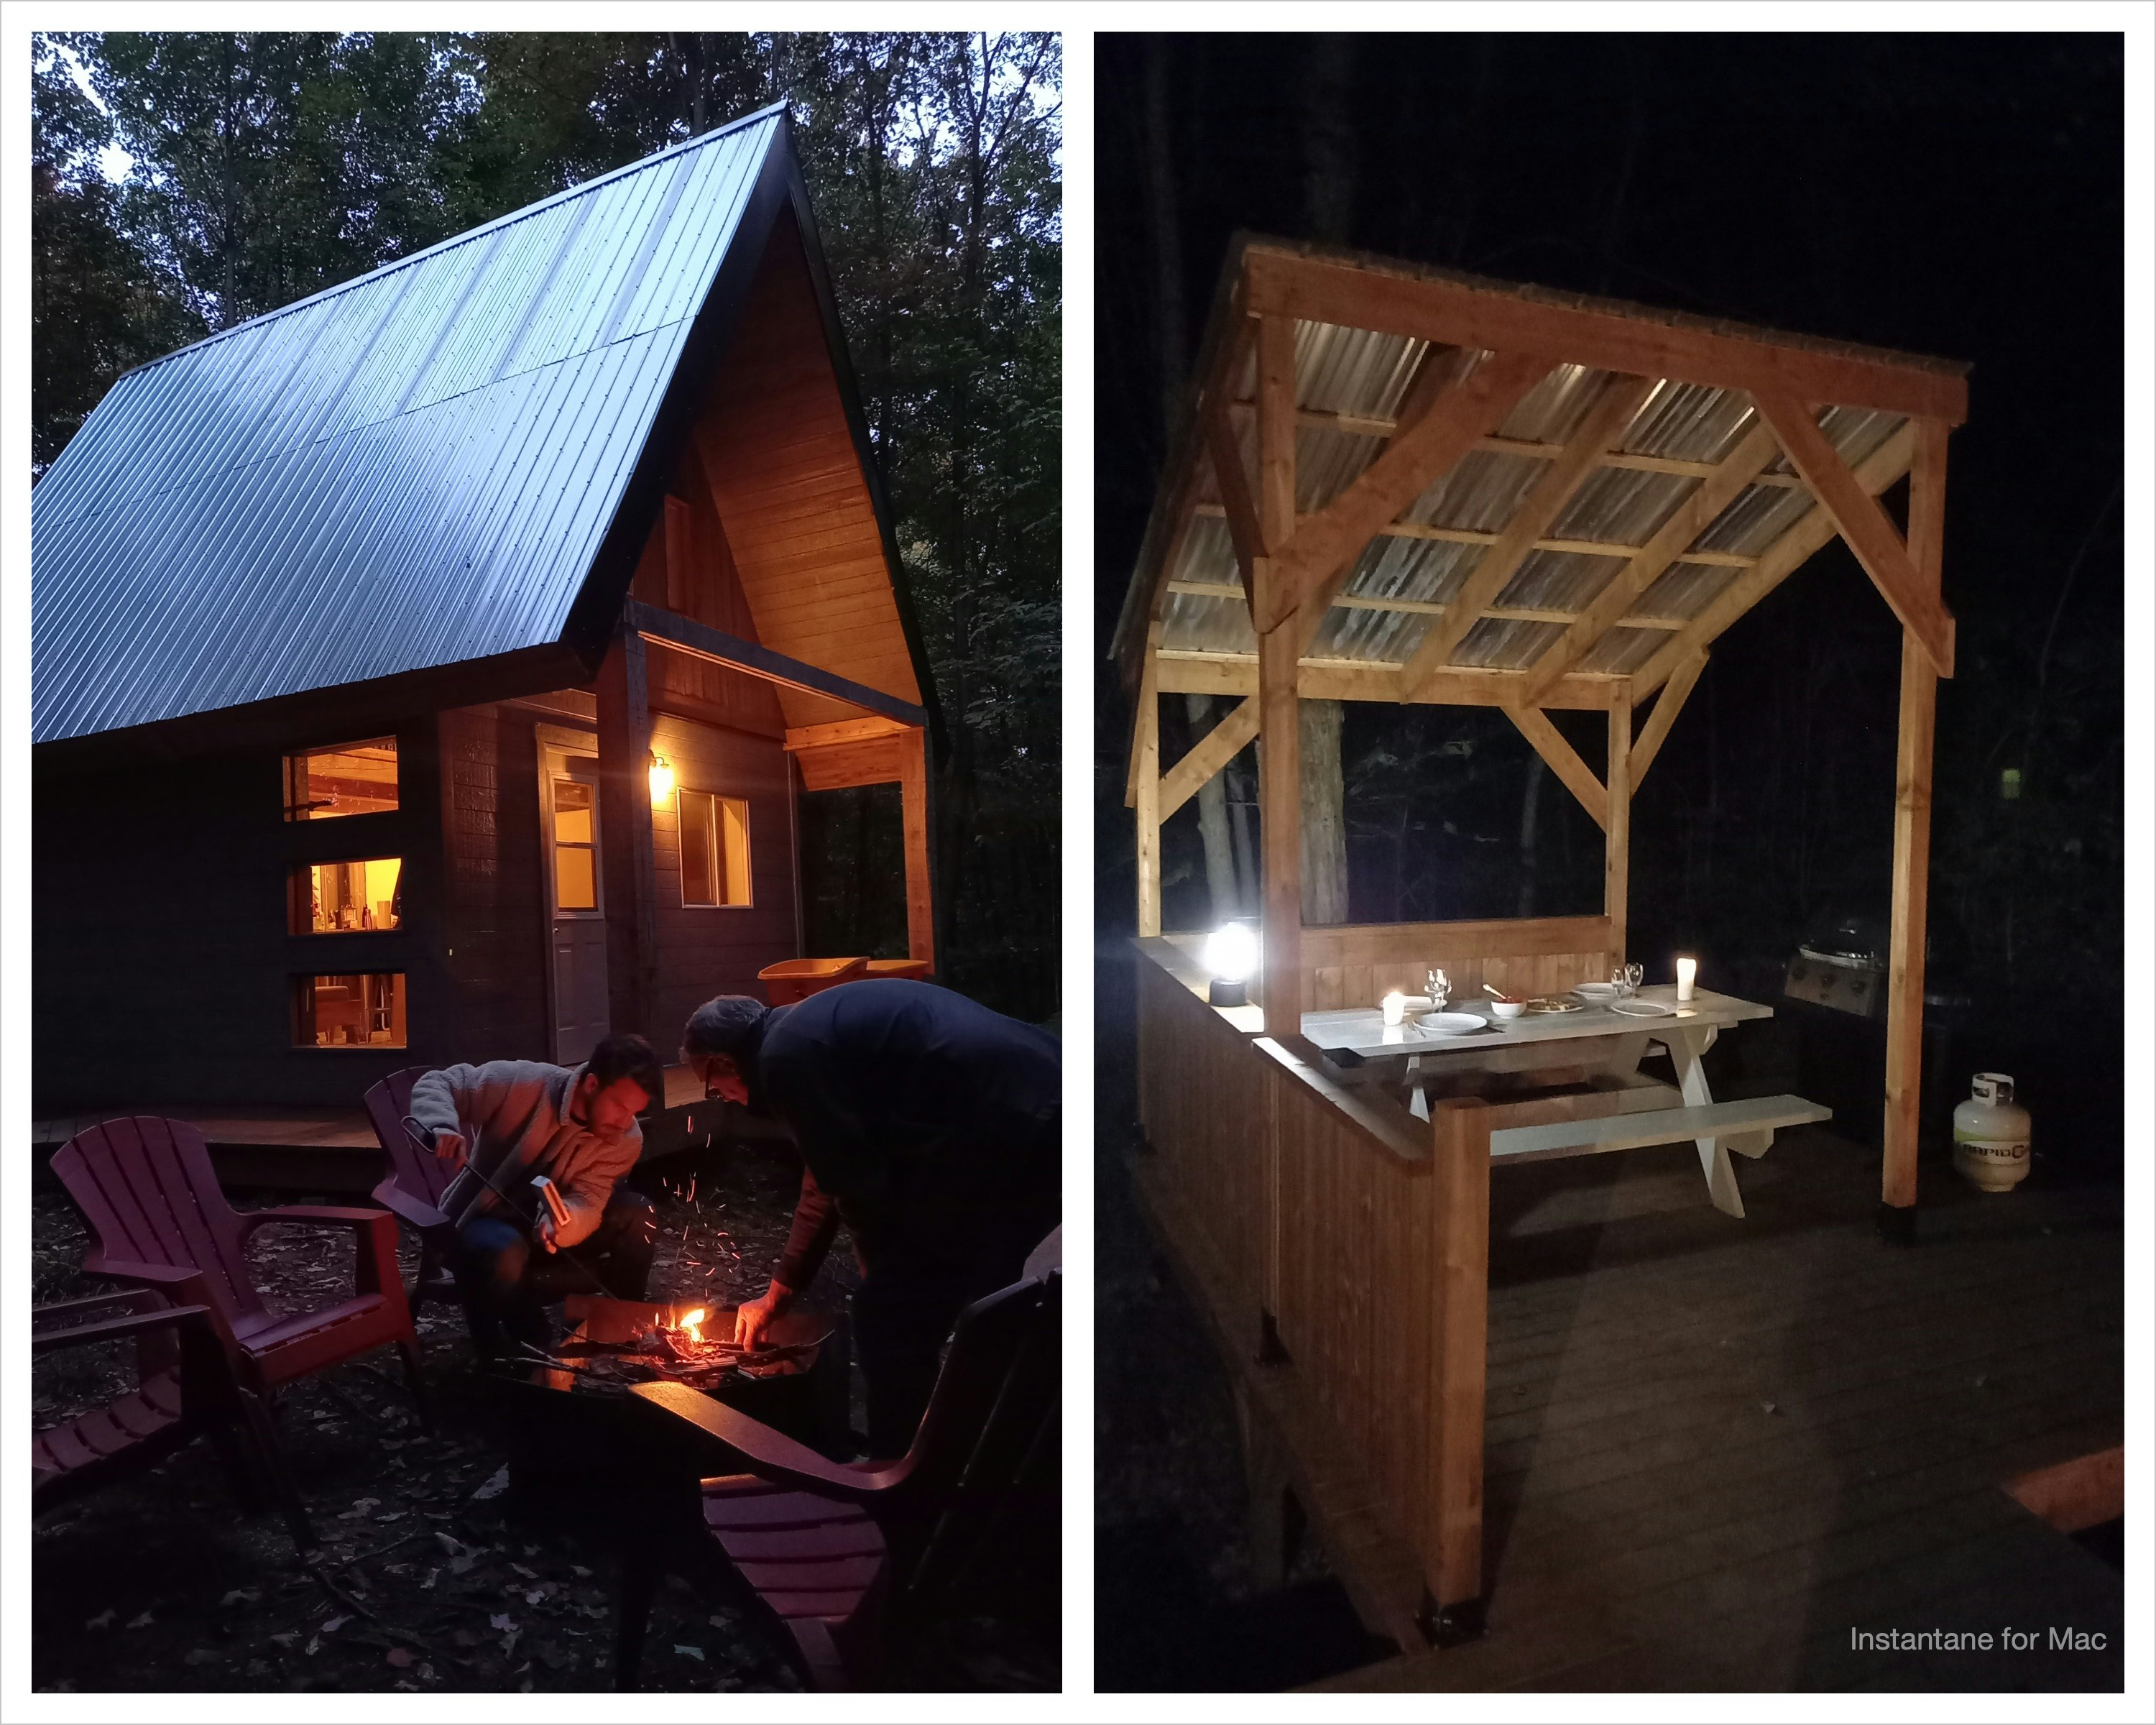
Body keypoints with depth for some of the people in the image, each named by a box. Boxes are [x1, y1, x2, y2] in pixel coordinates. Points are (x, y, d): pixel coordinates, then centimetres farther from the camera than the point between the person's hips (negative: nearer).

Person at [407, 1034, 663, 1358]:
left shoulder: (627, 1140, -13)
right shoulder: (524, 1083, -25)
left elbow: (588, 1201, -20)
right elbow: (435, 1084, -16)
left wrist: (563, 1220, -44)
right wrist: (442, 1127, -38)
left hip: (544, 1226, 3)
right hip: (482, 1219, -3)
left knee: (639, 1214, -21)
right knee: (506, 1253, -39)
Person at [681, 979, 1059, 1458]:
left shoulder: (785, 1056, -5)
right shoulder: (812, 1027, 25)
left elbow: (862, 1189, -8)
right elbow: (831, 1177, 32)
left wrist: (887, 1277, 13)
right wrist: (776, 1296, 42)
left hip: (1002, 1133, -10)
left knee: (889, 1322, 4)